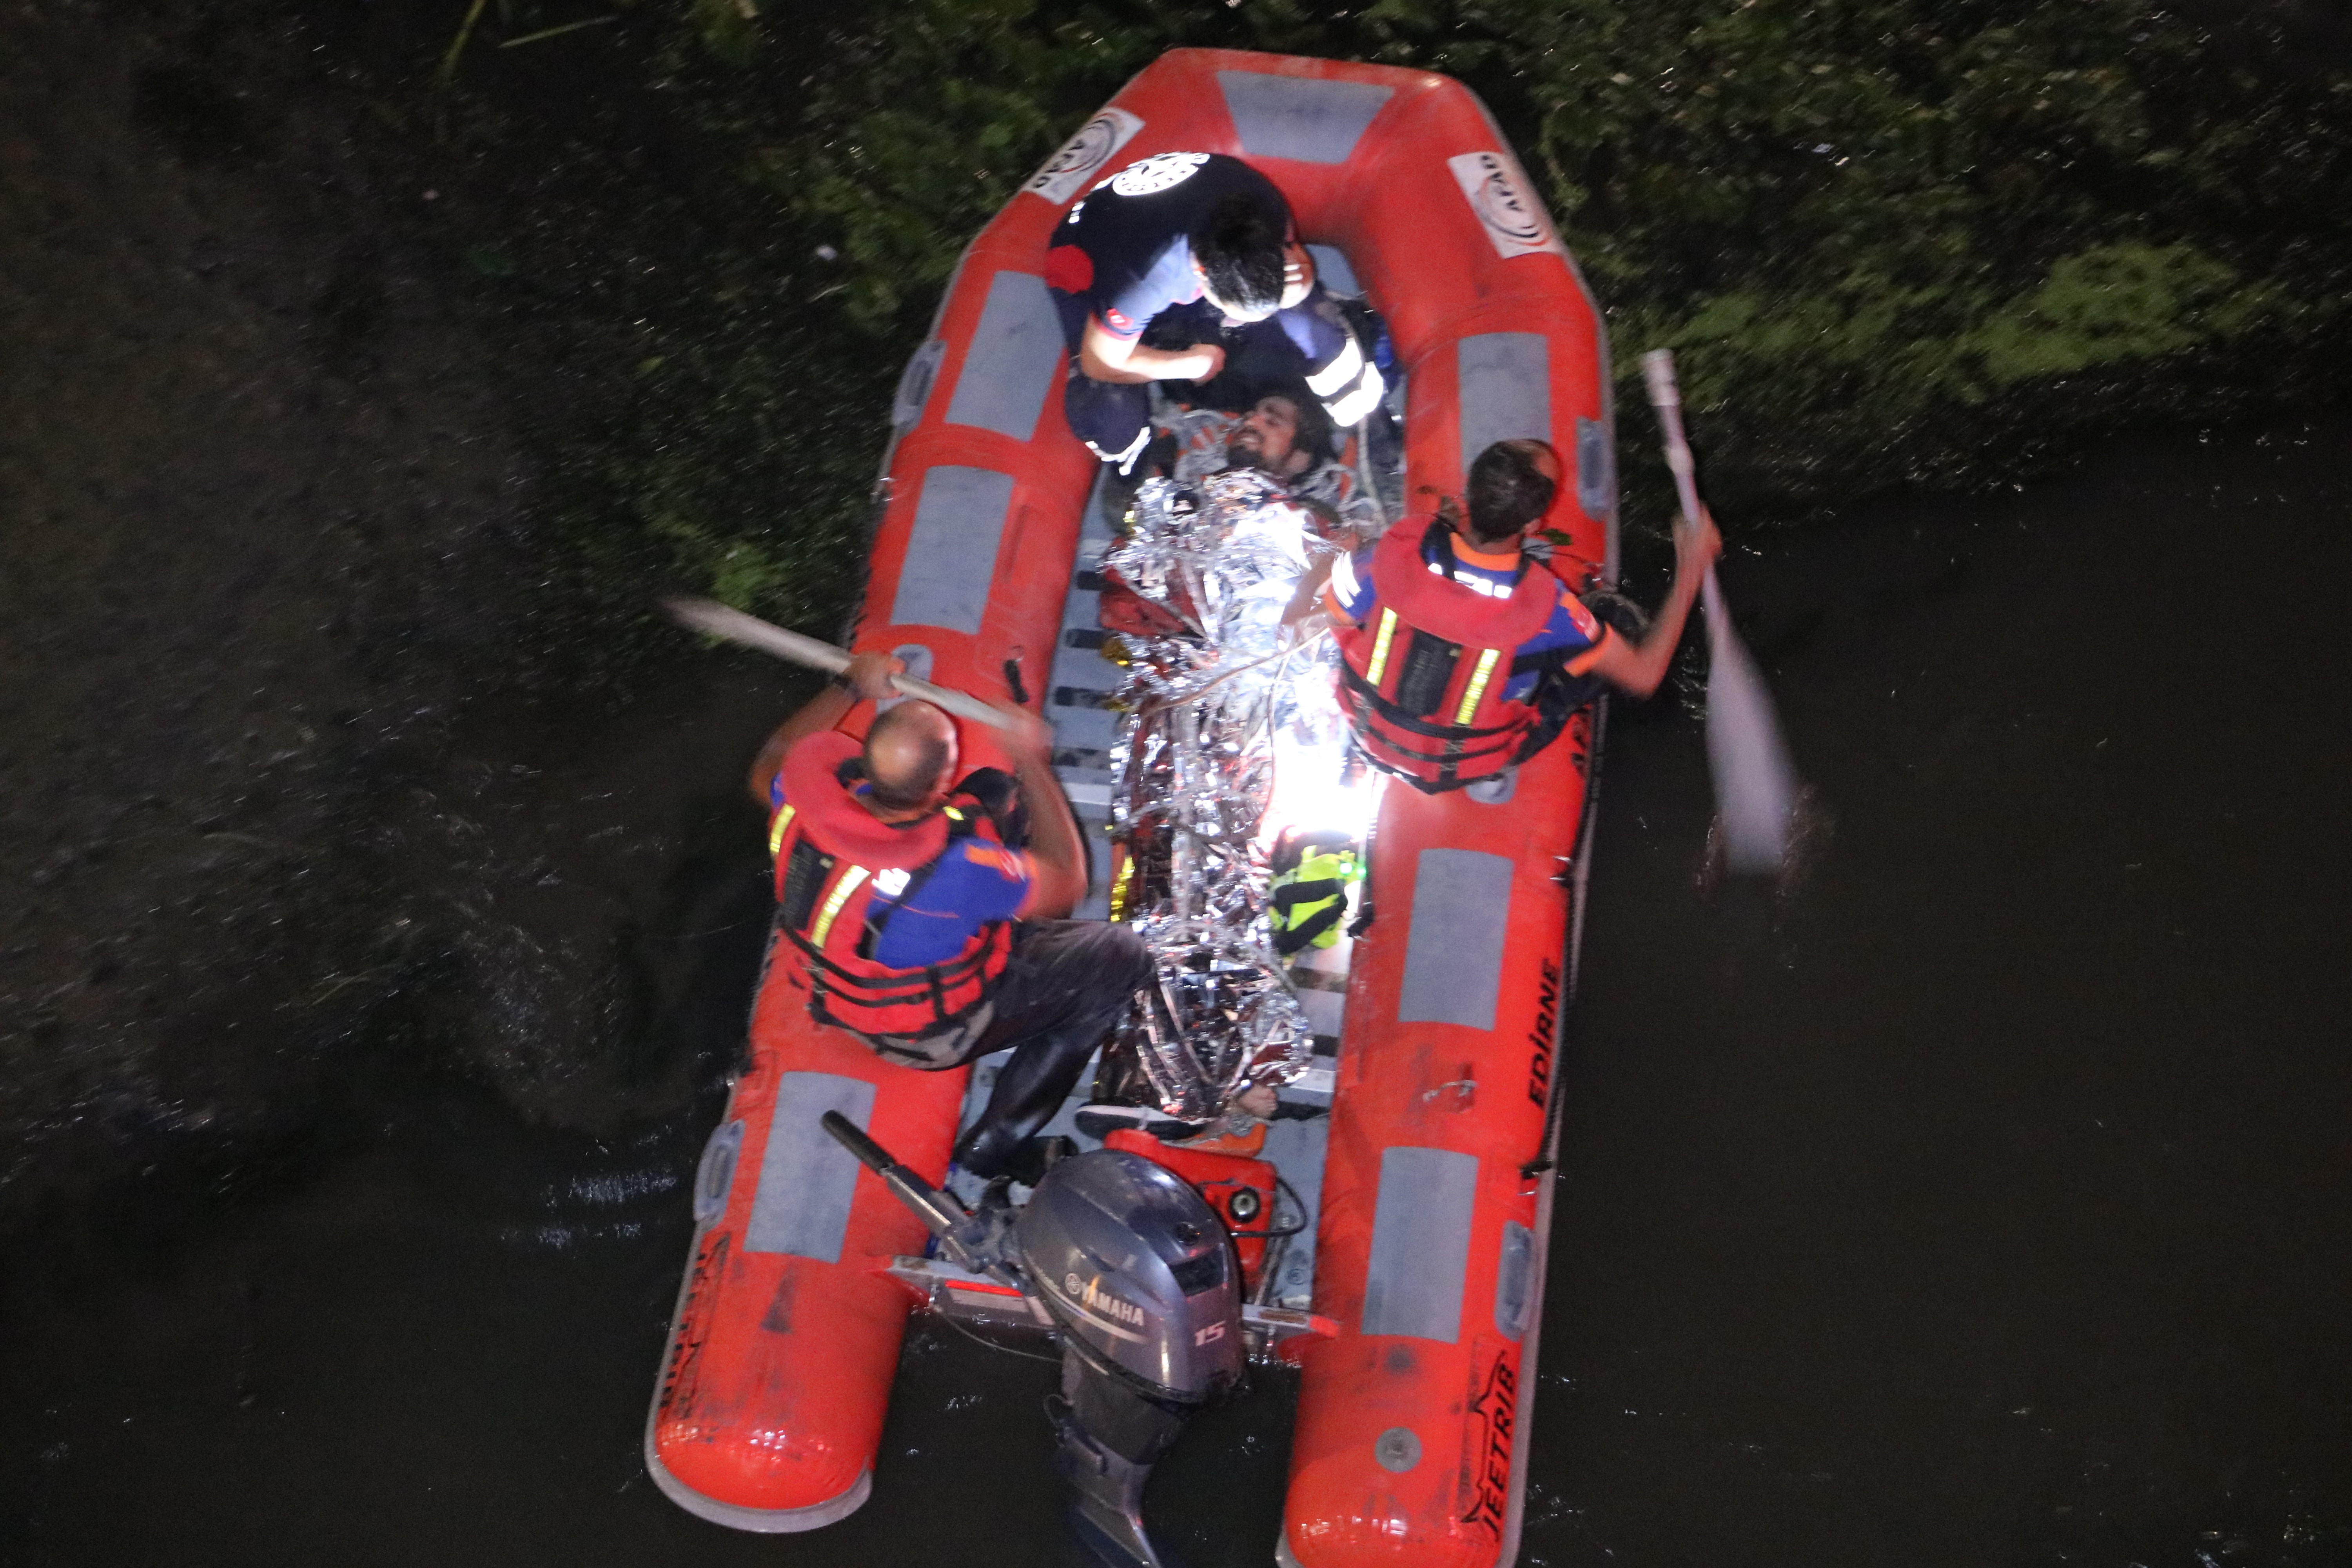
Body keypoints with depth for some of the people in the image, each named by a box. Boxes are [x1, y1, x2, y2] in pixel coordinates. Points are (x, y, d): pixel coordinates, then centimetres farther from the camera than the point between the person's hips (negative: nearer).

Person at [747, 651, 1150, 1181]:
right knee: (1119, 956, 5)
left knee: (991, 793, 10)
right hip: (930, 1034, -6)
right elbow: (1068, 883, -20)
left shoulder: (813, 782, -28)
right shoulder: (954, 868, -42)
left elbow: (766, 773, 1)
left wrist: (848, 690, 3)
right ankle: (996, 1144, 10)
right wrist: (1032, 762, -16)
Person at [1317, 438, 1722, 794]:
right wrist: (1690, 572, -12)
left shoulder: (1400, 547, -30)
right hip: (1466, 766, -2)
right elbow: (1642, 675, -19)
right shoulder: (1545, 607, -33)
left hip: (1372, 736, 2)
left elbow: (1336, 617, -9)